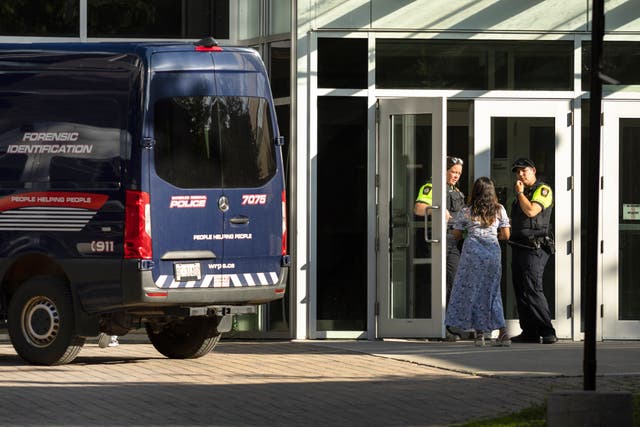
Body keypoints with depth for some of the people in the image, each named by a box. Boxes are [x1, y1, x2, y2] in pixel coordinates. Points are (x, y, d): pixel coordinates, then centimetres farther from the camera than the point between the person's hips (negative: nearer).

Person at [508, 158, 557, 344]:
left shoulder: (543, 190, -6)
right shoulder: (523, 193, 21)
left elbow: (531, 211, -21)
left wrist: (520, 192, -10)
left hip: (534, 248, -9)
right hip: (519, 246, 9)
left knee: (532, 290, -16)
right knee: (521, 291, 8)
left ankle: (547, 332, -16)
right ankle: (529, 332, 11)